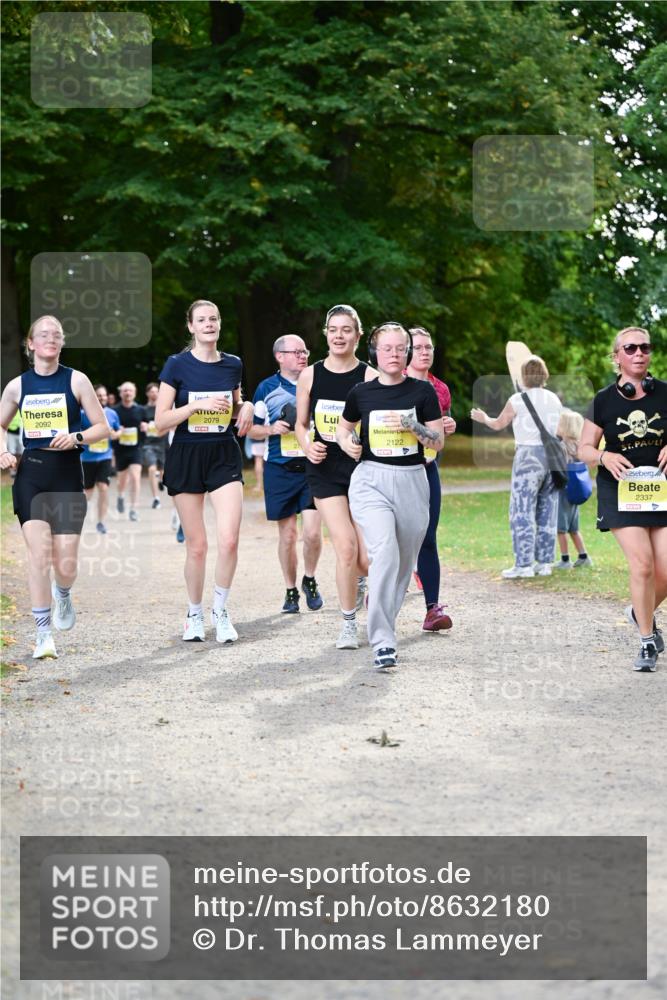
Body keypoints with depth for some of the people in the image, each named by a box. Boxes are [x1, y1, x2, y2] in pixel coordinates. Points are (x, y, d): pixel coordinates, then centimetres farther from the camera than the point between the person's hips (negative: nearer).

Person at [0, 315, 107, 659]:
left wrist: (77, 437, -16)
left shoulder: (76, 380, 1)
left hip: (67, 475, -1)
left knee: (66, 564, -3)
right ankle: (44, 633, -4)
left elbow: (102, 427, 3)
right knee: (38, 552, -12)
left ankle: (62, 594, 35)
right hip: (31, 474, 1)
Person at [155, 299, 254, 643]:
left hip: (225, 457, 2)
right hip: (186, 457, -2)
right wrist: (199, 404, -19)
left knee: (229, 540, -14)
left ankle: (220, 611, 6)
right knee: (196, 545, 2)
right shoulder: (177, 365, -3)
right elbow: (161, 421, -7)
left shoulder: (233, 365, 6)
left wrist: (246, 407, -1)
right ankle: (194, 615, 22)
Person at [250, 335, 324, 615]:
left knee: (312, 531, -9)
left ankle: (310, 580, 15)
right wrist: (272, 429, -10)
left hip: (312, 467, 0)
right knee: (287, 535, 4)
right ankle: (291, 591, 17)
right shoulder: (267, 388, 4)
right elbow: (252, 430, 9)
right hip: (280, 470, 0)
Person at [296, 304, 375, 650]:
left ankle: (358, 581, 35)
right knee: (346, 549, -12)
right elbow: (301, 423, 14)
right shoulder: (310, 375, 4)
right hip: (325, 470, 1)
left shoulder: (370, 377, -3)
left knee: (366, 559, -4)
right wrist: (308, 446, -5)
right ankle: (348, 624, 6)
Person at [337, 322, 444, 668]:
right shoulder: (362, 392, 5)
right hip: (371, 480, -2)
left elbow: (439, 442, 3)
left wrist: (414, 426, -15)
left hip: (412, 481, 2)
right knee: (385, 552, -22)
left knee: (405, 562, 8)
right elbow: (344, 427, 22)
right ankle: (383, 642, -24)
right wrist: (347, 443, 0)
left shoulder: (422, 391, 3)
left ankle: (382, 621, 33)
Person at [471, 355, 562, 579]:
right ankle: (544, 562, 13)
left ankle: (524, 564, -7)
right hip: (553, 455, 6)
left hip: (528, 456, -6)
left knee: (522, 512, -3)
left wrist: (483, 418, 31)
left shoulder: (517, 400, -5)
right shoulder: (554, 400, 10)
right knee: (547, 512, 11)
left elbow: (498, 424, 10)